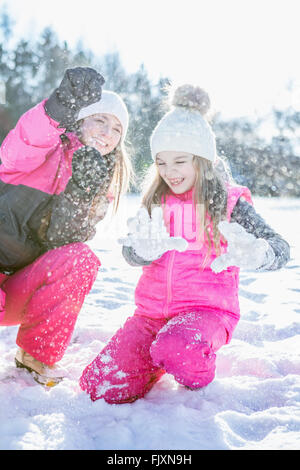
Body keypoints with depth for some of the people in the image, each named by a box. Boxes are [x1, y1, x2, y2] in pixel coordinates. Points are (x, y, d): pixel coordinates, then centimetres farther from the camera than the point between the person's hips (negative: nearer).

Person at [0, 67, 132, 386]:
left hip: (26, 289, 4)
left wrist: (81, 194, -27)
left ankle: (36, 354, -8)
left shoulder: (102, 186, 6)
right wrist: (58, 109, -48)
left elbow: (61, 239, -9)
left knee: (79, 258, -26)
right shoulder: (48, 150, -5)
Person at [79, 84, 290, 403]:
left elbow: (280, 249, -7)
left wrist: (254, 254, -31)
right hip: (152, 308, 4)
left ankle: (198, 367, 0)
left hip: (206, 308, -3)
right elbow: (130, 254, -3)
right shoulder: (155, 203, 7)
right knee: (99, 386, -11)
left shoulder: (229, 203, -3)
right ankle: (161, 358, 16)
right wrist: (145, 248, -29)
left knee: (175, 350, -37)